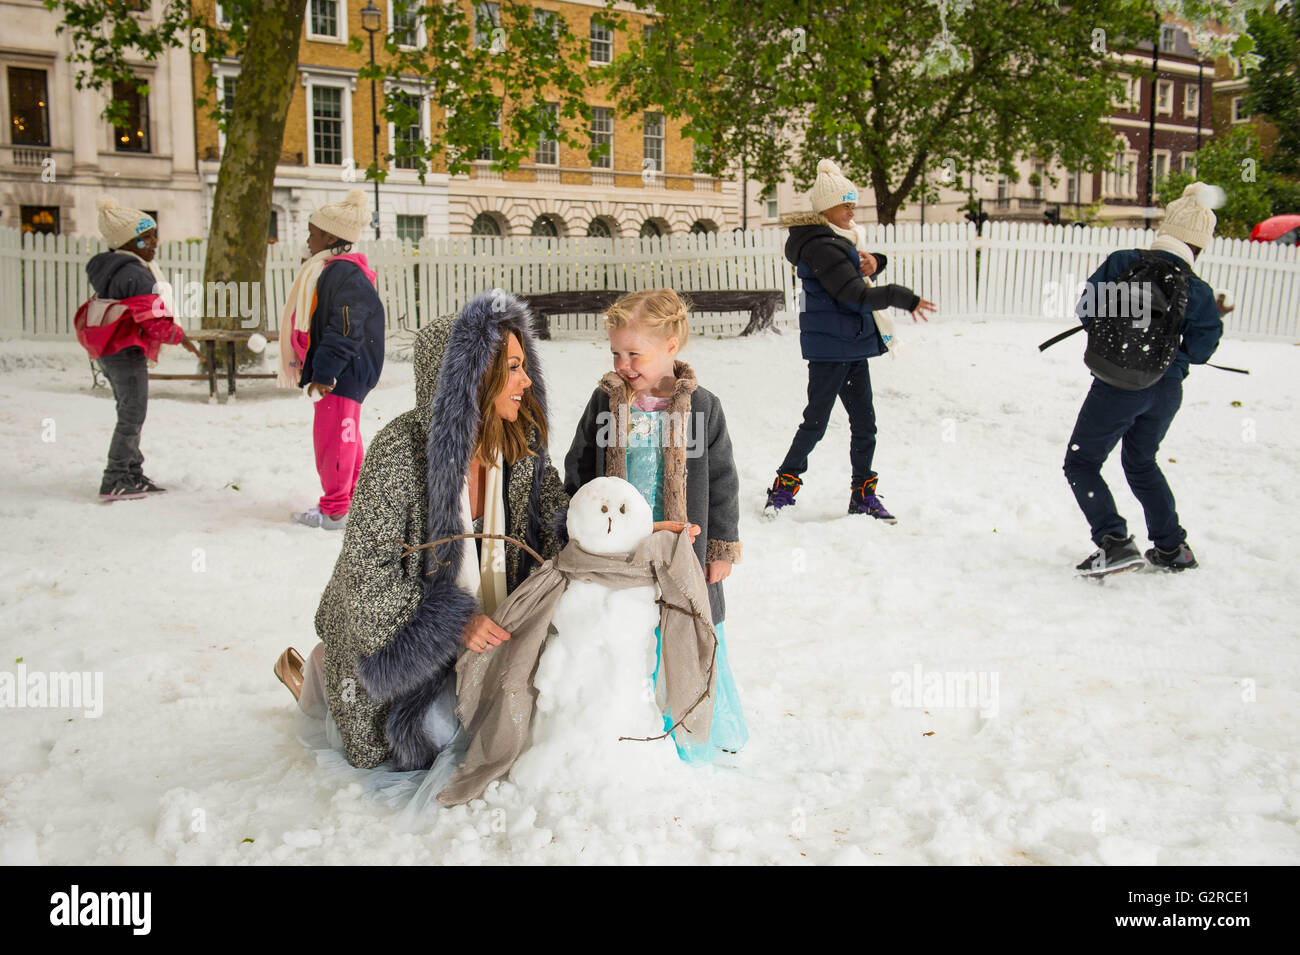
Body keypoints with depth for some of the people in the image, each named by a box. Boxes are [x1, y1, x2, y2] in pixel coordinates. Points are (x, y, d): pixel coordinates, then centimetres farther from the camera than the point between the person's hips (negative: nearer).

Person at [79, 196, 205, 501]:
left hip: (107, 350, 11)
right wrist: (181, 337, -9)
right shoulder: (137, 274, -19)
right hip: (126, 352, -11)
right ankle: (114, 482, -2)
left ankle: (133, 475, 24)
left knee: (130, 413, 17)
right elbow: (152, 320, -23)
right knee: (132, 416, -4)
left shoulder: (110, 268, 14)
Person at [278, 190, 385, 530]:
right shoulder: (327, 270, 17)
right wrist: (311, 370, 23)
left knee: (332, 435, -7)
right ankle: (351, 499, 29)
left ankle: (335, 511, 0)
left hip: (345, 372, -11)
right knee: (345, 435, 18)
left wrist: (323, 373, -23)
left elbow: (344, 332, -23)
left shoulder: (346, 274, -18)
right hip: (334, 371, 11)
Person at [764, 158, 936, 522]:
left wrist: (872, 261, 3)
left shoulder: (837, 240, 13)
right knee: (816, 421, -3)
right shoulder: (820, 246, -17)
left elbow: (853, 270, 27)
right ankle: (784, 487, 10)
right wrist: (904, 298, -18)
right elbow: (856, 296, -23)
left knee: (864, 422, 10)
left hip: (852, 346, 9)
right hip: (829, 347, -9)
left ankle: (863, 495, 18)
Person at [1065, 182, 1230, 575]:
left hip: (1118, 385, -4)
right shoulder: (1199, 293, -3)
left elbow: (1086, 310, -4)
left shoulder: (1123, 263, -9)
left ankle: (1114, 542, -7)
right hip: (1166, 391, 4)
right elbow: (1198, 352, 1)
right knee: (1142, 463, 25)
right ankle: (1171, 547, 28)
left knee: (1081, 463, 8)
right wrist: (1214, 320, 19)